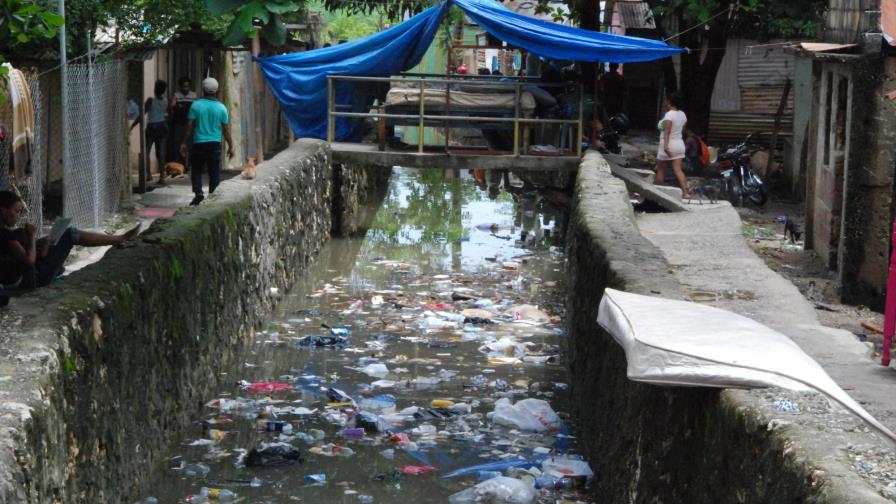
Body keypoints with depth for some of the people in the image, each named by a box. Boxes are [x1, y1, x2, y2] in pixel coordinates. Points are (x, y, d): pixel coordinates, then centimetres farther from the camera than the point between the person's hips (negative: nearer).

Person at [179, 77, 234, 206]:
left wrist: (184, 143, 5)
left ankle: (198, 192, -8)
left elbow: (189, 127, -3)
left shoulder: (196, 105, -4)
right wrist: (230, 146, 9)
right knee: (214, 172, 8)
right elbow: (226, 129, 1)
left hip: (199, 143, 0)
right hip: (215, 144, 0)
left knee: (196, 170, 11)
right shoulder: (221, 107, -2)